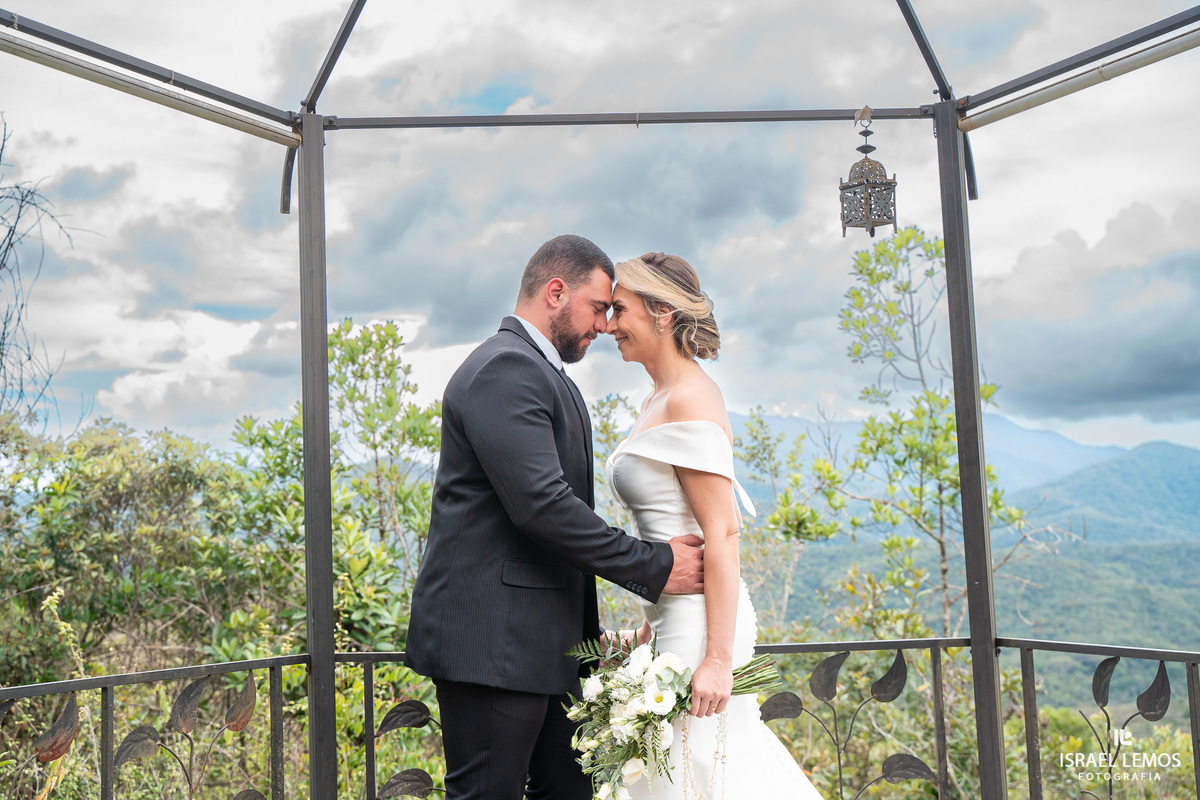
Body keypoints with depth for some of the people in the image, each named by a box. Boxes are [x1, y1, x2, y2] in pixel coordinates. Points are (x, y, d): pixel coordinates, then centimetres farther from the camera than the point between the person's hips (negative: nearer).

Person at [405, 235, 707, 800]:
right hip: (491, 644, -10)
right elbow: (541, 504, -24)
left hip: (543, 645, 10)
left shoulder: (544, 375, 20)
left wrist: (591, 636, 19)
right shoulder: (504, 369, -14)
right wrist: (653, 567, -16)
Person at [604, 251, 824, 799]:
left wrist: (717, 658, -22)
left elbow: (721, 534, -20)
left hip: (700, 624, -9)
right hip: (674, 619, 9)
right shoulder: (658, 400, 13)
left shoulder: (690, 401, -15)